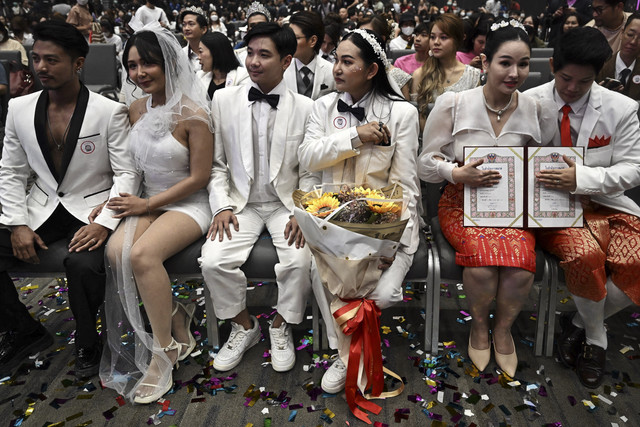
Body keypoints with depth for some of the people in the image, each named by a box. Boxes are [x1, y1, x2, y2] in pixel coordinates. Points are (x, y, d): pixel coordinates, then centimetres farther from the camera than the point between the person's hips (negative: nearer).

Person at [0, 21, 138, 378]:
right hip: (42, 208, 5)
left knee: (83, 263, -33)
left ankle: (87, 342, -2)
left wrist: (104, 223, -23)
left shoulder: (110, 112, -10)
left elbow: (127, 174, -11)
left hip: (92, 208, -5)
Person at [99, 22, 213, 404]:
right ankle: (177, 324, -3)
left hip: (187, 203, -6)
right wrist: (114, 199, 1)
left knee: (142, 254, -30)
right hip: (146, 201, 6)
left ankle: (166, 348, -10)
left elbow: (199, 178, -14)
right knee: (116, 252, -22)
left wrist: (148, 204, -12)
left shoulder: (193, 114, -15)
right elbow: (134, 165, 16)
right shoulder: (137, 109, 7)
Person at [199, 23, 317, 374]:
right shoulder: (223, 99, 2)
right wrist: (222, 206, -8)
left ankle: (281, 327, 5)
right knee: (213, 261, -21)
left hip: (286, 204, -1)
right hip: (241, 203, 2)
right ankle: (244, 326, 8)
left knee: (300, 260, -26)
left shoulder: (305, 108, -2)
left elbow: (309, 172, 0)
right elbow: (217, 163, 5)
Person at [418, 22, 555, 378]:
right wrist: (458, 173, -20)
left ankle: (503, 327, 7)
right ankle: (479, 325, 5)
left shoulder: (536, 111, 4)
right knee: (484, 260, -31)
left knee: (521, 263, -27)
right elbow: (427, 162, -1)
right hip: (462, 203, -2)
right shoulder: (453, 105, -5)